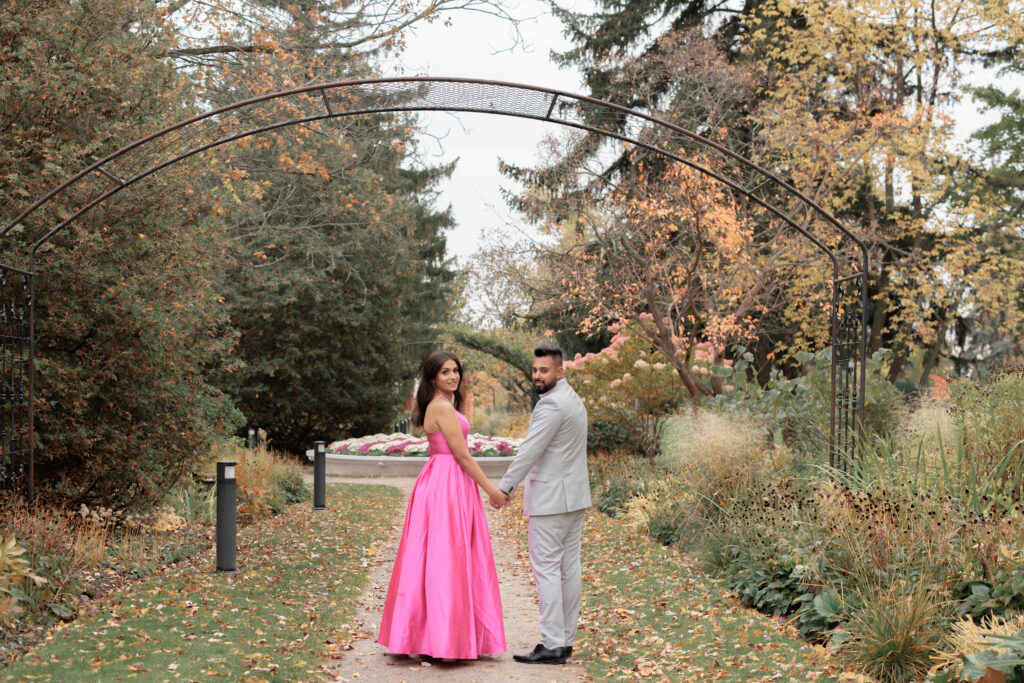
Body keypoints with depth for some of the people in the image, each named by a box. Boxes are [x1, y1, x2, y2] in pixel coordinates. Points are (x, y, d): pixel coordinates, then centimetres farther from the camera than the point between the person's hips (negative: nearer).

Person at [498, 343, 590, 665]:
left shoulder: (551, 404, -17)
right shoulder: (573, 399, 15)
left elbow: (530, 450, -19)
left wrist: (504, 486, -12)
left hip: (551, 499, -10)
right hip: (574, 496, 10)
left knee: (546, 569, -8)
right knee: (569, 566, 9)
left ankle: (552, 646, -8)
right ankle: (565, 639, 14)